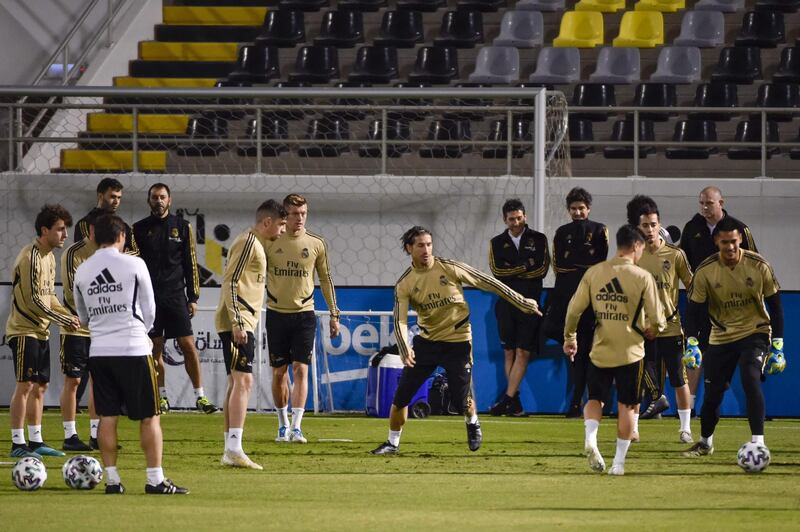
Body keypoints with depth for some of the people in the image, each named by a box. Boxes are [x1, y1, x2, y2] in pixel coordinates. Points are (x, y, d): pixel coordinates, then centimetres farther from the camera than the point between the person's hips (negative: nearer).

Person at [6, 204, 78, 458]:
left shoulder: (49, 256, 12)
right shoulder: (30, 258, -18)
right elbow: (34, 301, -20)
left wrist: (69, 316, 4)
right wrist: (65, 321, -15)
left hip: (40, 331, 9)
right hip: (24, 330, -9)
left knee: (40, 386, 11)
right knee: (25, 385, -9)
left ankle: (35, 441, 16)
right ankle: (17, 444, -7)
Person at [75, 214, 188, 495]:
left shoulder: (82, 272, 6)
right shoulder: (134, 264, -5)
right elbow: (149, 310, 4)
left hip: (99, 351, 4)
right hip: (133, 350, -4)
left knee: (107, 417, 8)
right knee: (149, 417, 2)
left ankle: (112, 479, 7)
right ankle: (155, 479, 0)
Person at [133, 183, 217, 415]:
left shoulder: (182, 227, 7)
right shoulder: (139, 229, 7)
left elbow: (191, 263, 8)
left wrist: (193, 297, 4)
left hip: (175, 295, 0)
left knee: (188, 345, -6)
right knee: (155, 348, 2)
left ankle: (200, 396, -3)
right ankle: (162, 398, 10)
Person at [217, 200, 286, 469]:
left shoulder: (254, 243, 20)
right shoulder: (248, 242, -11)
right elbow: (231, 283, -17)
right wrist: (237, 323, -22)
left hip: (241, 324, 11)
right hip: (238, 323, -11)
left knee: (236, 383, 11)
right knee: (243, 381, -16)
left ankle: (230, 450, 14)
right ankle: (234, 449, -22)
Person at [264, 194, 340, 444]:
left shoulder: (316, 244, 1)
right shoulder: (270, 242, -2)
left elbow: (326, 280, 10)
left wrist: (334, 314, 9)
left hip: (304, 314, 0)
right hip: (276, 313, 0)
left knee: (300, 369, -9)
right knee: (279, 372, 5)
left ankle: (296, 428, -12)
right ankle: (283, 425, 19)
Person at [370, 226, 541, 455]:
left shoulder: (450, 268, -11)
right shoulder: (405, 284, -6)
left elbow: (487, 282, -4)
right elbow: (400, 321, -11)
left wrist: (521, 302, -1)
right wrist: (405, 349, -30)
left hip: (457, 341, -2)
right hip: (426, 341, 2)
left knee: (462, 401, -3)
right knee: (401, 396, -4)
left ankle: (473, 424, 32)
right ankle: (392, 443, 14)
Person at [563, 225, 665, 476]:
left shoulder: (594, 272, -2)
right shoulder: (642, 277, -10)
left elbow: (574, 308, -2)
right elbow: (657, 320, -10)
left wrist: (569, 338, 13)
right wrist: (652, 330, 13)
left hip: (599, 351, 2)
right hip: (630, 352, -2)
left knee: (595, 399, 16)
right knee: (626, 406, 9)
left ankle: (590, 438, -11)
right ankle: (619, 462, 8)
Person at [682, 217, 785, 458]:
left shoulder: (759, 266, -13)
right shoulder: (705, 271, -12)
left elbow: (774, 306, -4)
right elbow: (694, 308, -6)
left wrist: (778, 346, -5)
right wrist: (691, 344, -18)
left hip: (755, 332, -2)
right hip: (721, 337, 2)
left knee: (751, 380, -26)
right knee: (713, 392, 5)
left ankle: (758, 443, -25)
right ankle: (705, 442, 32)